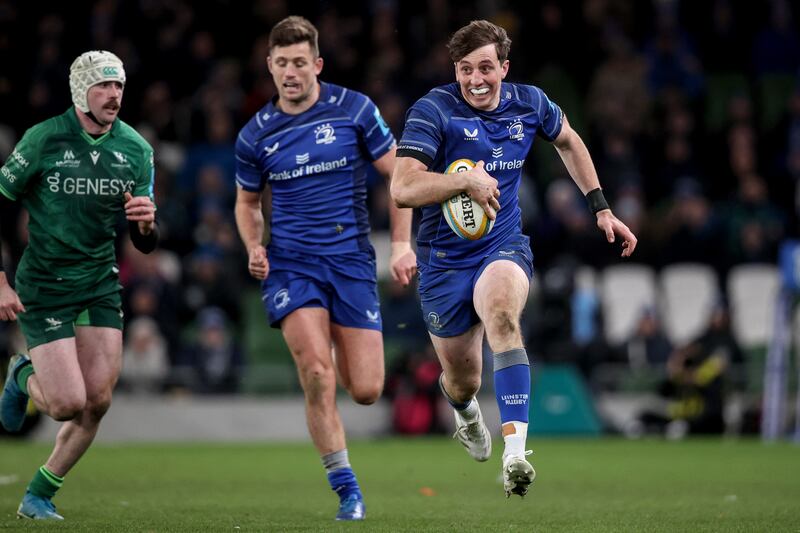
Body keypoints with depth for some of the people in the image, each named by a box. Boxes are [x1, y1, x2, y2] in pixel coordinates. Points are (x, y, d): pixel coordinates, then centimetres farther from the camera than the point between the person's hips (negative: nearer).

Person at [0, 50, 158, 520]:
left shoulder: (135, 149, 1)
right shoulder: (44, 139, -11)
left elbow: (145, 244, 6)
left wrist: (146, 223, -18)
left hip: (101, 286, 4)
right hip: (43, 287, -4)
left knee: (97, 403, -4)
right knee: (68, 404, -12)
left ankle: (39, 496, 16)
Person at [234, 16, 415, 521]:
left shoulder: (354, 109, -3)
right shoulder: (256, 135, 2)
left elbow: (398, 173, 4)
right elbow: (247, 200, 17)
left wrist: (402, 244, -5)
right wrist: (254, 247, -2)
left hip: (352, 260, 0)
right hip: (290, 264, 0)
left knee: (366, 390, -3)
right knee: (317, 373, -20)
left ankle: (343, 353, 36)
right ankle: (348, 490, -7)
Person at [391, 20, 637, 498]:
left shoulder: (529, 103, -1)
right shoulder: (434, 110, -13)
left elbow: (568, 141, 22)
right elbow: (402, 189, -22)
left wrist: (601, 209, 20)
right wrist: (467, 180, -32)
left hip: (504, 248, 1)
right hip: (444, 258, -1)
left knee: (501, 314, -35)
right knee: (462, 382, 9)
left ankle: (516, 452, -44)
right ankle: (467, 413, 53)